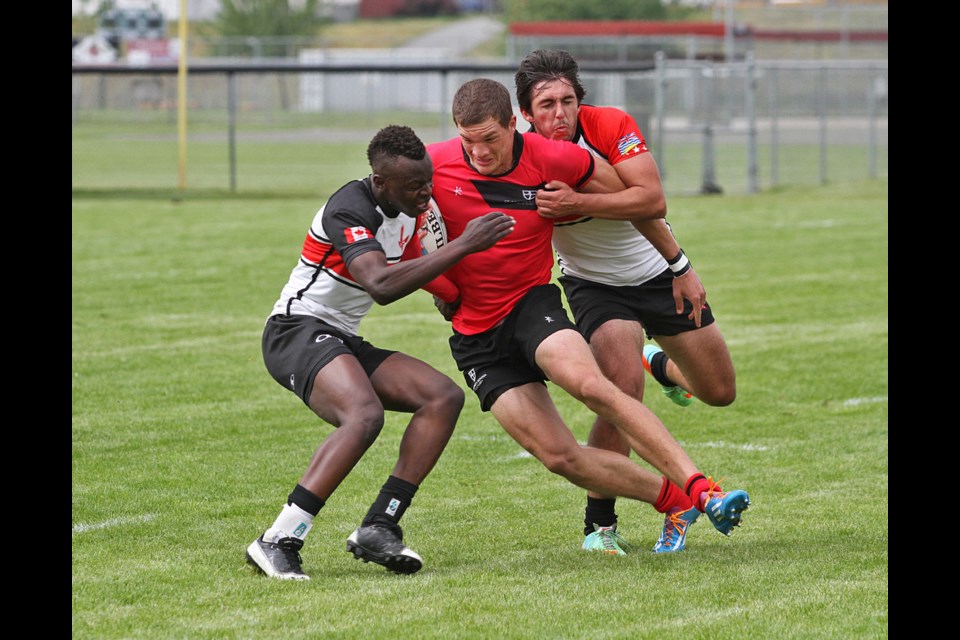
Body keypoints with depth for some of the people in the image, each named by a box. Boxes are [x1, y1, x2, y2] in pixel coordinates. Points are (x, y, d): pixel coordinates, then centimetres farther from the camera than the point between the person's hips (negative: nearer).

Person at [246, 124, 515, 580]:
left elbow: (410, 268, 31)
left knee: (444, 396, -8)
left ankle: (378, 528, -14)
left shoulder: (407, 210, 7)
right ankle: (278, 541, -33)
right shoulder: (350, 209, -22)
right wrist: (463, 246, -37)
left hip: (344, 342, 9)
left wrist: (463, 299, 18)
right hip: (298, 332, -9)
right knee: (365, 414, -35)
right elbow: (382, 286, -38)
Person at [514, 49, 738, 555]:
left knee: (719, 393, 12)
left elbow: (652, 200, -32)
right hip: (594, 285, -2)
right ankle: (599, 524, -16)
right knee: (623, 390, -29)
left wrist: (578, 202, -42)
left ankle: (660, 364, 49)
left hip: (659, 273, 3)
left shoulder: (612, 126, -22)